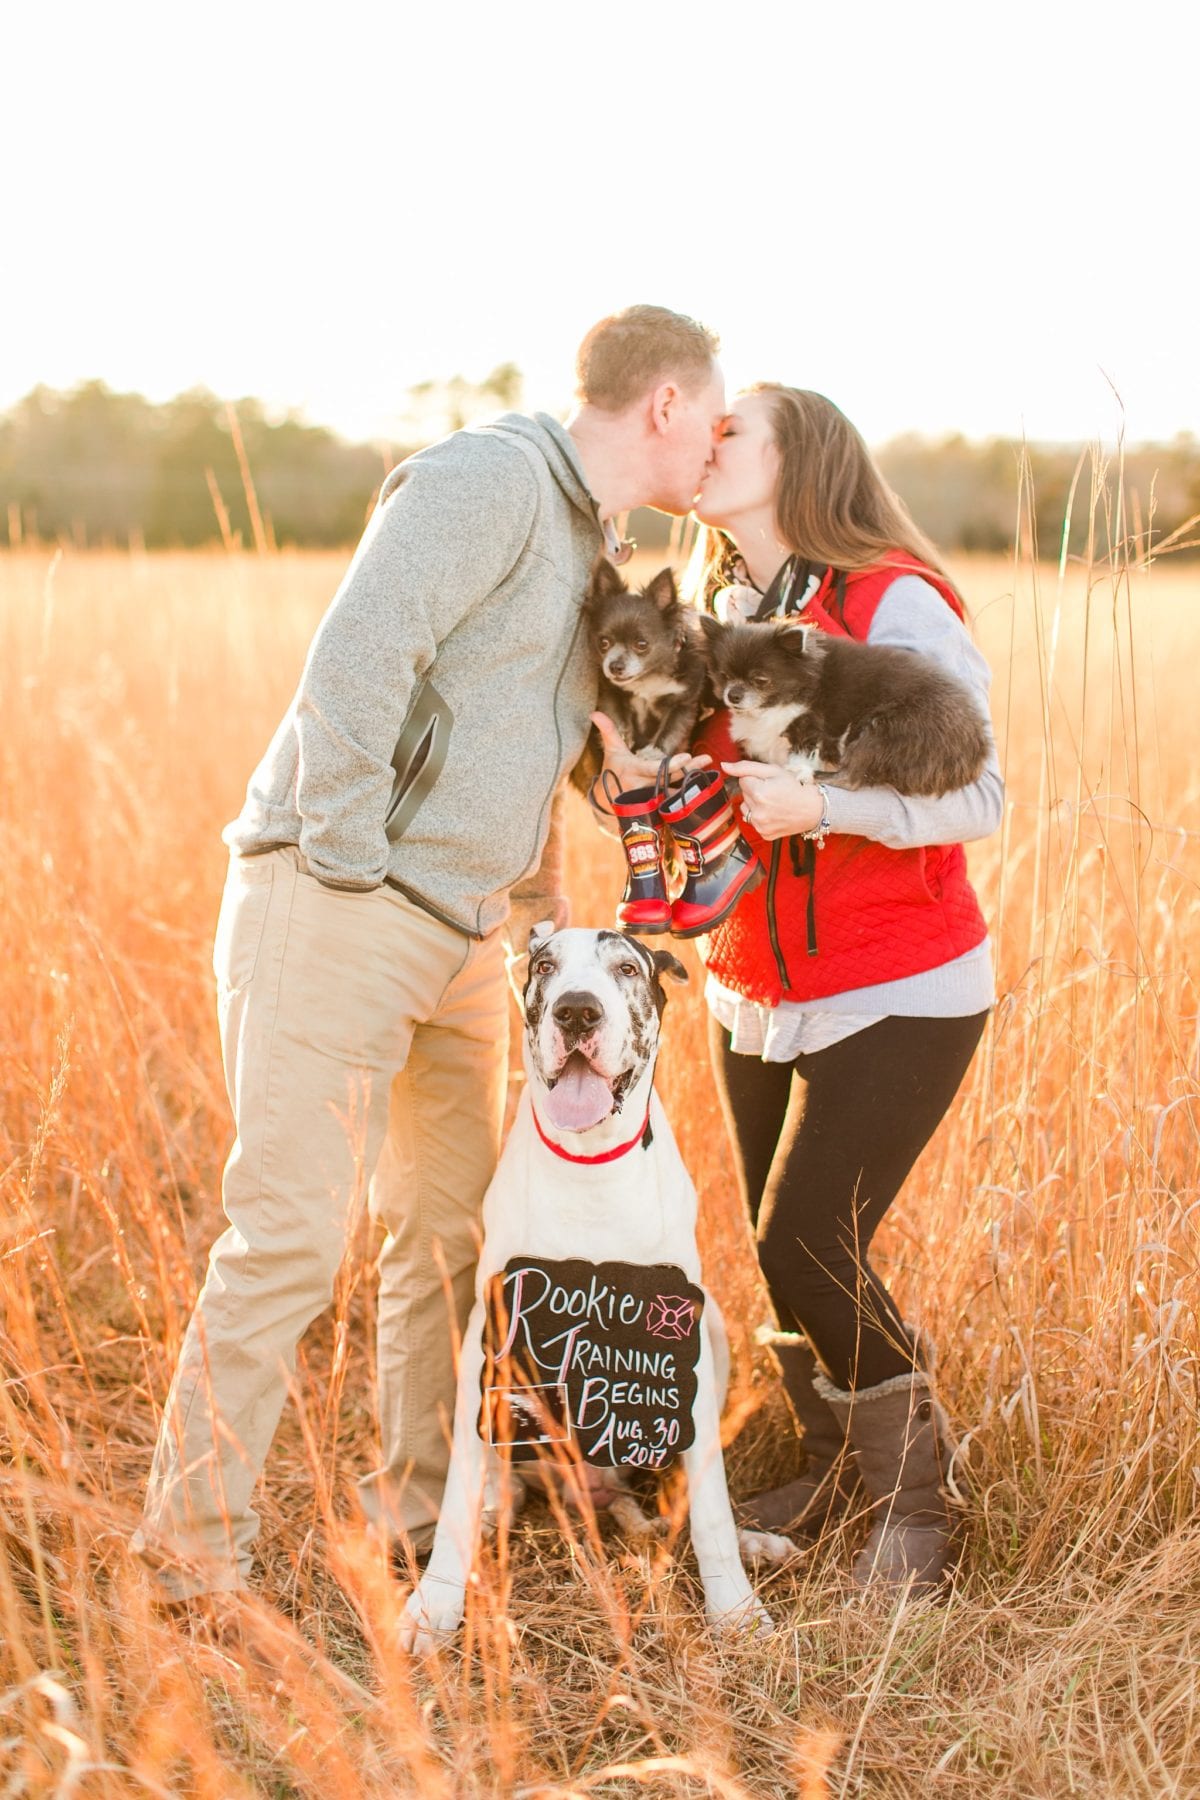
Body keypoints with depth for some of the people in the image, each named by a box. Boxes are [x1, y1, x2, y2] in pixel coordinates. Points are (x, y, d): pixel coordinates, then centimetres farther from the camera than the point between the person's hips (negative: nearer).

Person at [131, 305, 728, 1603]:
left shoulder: (588, 545, 19)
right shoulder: (486, 481, -12)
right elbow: (354, 660, -23)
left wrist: (545, 912, 21)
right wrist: (345, 864, -20)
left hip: (457, 933, 10)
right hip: (330, 913, -10)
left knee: (451, 1226, 15)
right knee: (294, 1235, -9)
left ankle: (423, 1498, 29)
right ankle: (193, 1546, 1)